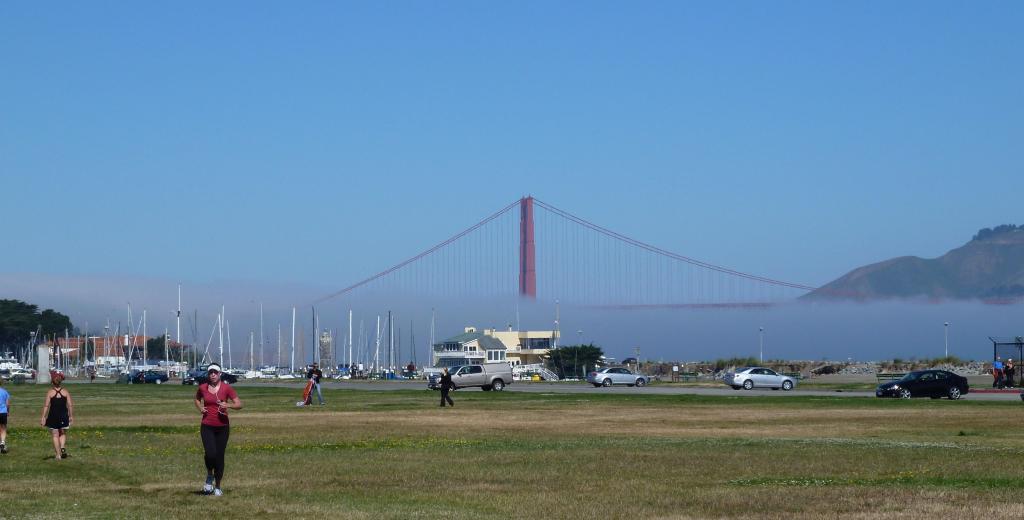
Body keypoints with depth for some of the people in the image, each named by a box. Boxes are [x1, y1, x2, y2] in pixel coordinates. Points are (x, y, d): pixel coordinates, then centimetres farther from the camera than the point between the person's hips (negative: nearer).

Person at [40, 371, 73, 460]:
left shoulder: (50, 392, -5)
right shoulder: (65, 391, 0)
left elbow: (46, 405, -10)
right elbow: (70, 405, -2)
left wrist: (43, 417, -8)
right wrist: (71, 416, 6)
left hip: (53, 416, -2)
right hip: (64, 416, 2)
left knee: (55, 435, 6)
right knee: (63, 434, 18)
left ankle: (58, 454, 5)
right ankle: (62, 447, -8)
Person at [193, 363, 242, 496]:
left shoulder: (226, 388, -4)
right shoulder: (202, 388, 2)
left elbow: (239, 404, -4)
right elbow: (197, 399, 23)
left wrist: (228, 405, -22)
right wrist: (200, 408, 3)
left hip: (222, 427, 0)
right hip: (207, 426, 0)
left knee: (219, 457, 3)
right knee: (210, 453, -20)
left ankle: (218, 487, 18)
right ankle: (210, 476, 10)